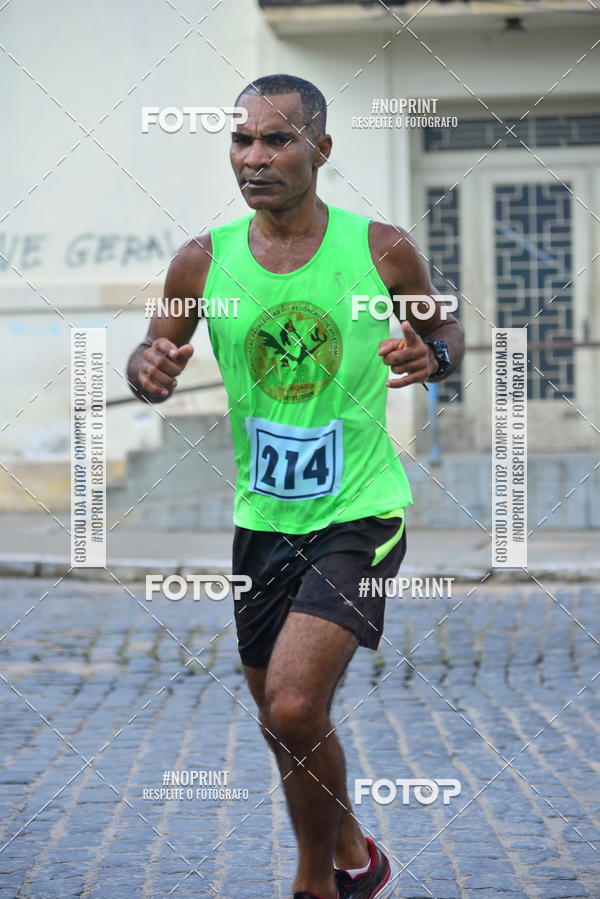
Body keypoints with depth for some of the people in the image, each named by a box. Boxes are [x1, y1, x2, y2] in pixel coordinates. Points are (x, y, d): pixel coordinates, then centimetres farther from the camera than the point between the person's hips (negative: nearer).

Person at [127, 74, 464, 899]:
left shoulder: (382, 249, -8)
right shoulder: (203, 263, -3)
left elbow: (446, 328, 8)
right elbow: (152, 361, 9)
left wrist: (432, 354, -16)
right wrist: (150, 369, -15)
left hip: (359, 514, -4)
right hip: (262, 520, 4)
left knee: (294, 705, -20)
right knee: (285, 725, 15)